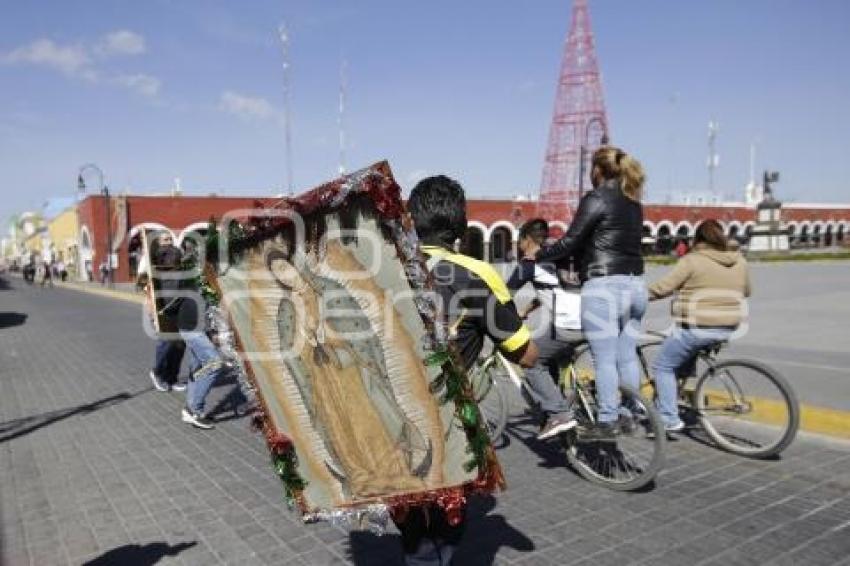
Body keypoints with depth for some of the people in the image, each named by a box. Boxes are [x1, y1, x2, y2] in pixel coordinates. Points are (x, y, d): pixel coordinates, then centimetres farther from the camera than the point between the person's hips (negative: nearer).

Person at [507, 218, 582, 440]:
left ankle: (560, 414, -5)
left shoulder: (529, 262, 1)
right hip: (586, 323, 8)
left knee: (531, 361, 5)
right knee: (552, 362, 26)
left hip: (565, 327, -8)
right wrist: (524, 313, 44)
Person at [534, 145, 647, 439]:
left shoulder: (595, 199, -9)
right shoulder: (634, 204, 15)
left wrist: (538, 254, 2)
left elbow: (571, 242, -13)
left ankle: (607, 422, 3)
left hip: (603, 288, -8)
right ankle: (631, 415, 21)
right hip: (635, 286, 8)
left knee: (605, 360, -2)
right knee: (628, 357, 14)